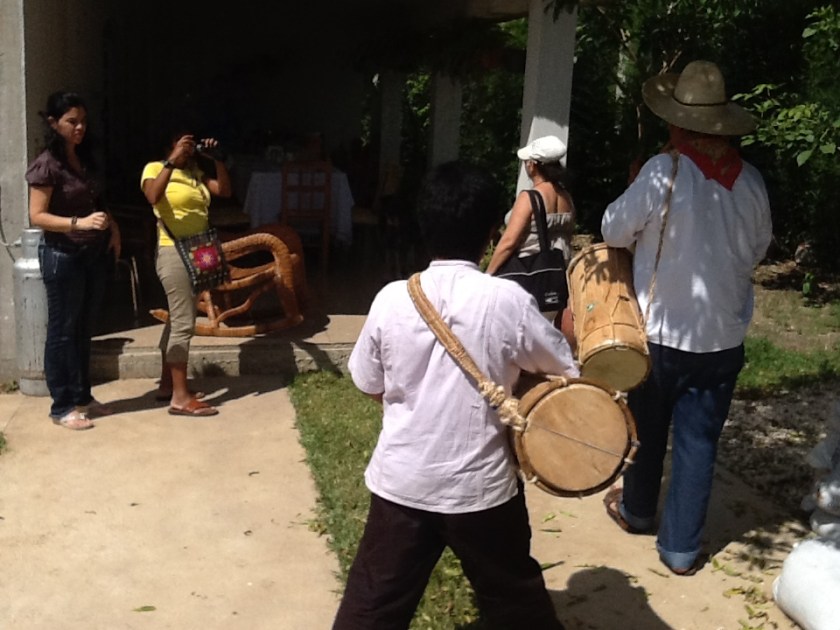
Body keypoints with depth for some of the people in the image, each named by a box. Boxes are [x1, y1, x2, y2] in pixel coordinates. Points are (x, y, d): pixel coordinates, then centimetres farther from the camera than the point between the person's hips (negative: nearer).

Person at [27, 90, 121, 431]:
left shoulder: (84, 158, 11)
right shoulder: (47, 164, -12)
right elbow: (37, 216, -16)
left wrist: (112, 226, 5)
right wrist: (79, 223, -28)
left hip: (94, 253, 8)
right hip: (62, 255, -7)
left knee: (84, 329, 14)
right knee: (62, 331, 0)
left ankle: (82, 396, 24)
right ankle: (62, 406, 9)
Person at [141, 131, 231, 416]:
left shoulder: (196, 173, 14)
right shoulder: (155, 168, -5)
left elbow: (224, 190, 4)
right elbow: (153, 197, -25)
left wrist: (217, 159, -4)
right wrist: (172, 160, -27)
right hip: (173, 251, -8)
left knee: (178, 320, 14)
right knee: (183, 322, -12)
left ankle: (167, 384, 23)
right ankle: (180, 397, -10)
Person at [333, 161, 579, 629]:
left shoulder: (392, 298, -9)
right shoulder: (508, 300, -15)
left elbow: (370, 385, 4)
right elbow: (570, 371, -2)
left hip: (400, 481, 2)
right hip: (482, 484, -1)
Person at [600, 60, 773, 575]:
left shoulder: (664, 171, -17)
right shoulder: (751, 182, -2)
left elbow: (614, 232, -7)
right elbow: (758, 251, 11)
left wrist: (650, 230, 11)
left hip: (661, 331, -2)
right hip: (724, 336, 3)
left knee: (648, 428, 19)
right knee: (699, 442, 10)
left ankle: (637, 510, 40)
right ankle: (682, 547, 18)